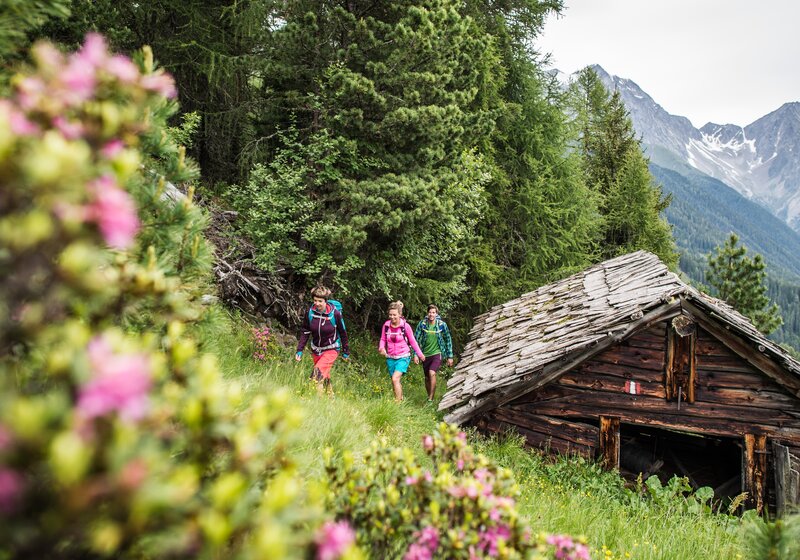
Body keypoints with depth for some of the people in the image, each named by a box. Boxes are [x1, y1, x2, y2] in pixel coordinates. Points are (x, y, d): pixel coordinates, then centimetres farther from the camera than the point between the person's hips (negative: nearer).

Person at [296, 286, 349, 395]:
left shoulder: (335, 314, -18)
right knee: (325, 376, 18)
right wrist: (299, 350, -7)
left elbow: (343, 333, -6)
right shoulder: (310, 313, -10)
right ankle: (330, 395, 38)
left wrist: (346, 351, 1)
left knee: (318, 373, -23)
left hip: (331, 349, -5)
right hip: (316, 349, 5)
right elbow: (305, 332, 0)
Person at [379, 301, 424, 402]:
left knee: (395, 379, -21)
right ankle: (401, 400, 30)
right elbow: (383, 339, 9)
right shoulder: (386, 325, -4)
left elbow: (412, 341, 1)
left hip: (403, 357, -4)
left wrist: (420, 354, 6)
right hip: (390, 358, 4)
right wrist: (381, 347, -12)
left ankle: (398, 403, -15)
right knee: (395, 382, 12)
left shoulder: (405, 326, -12)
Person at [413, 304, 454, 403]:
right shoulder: (422, 324, -6)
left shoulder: (442, 325, -7)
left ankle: (431, 398, -18)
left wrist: (450, 356, 3)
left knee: (432, 373, -24)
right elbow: (416, 339, 0)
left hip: (437, 353, -3)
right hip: (426, 354, 3)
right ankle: (429, 397, 33)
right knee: (427, 378, 12)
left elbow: (448, 340, 3)